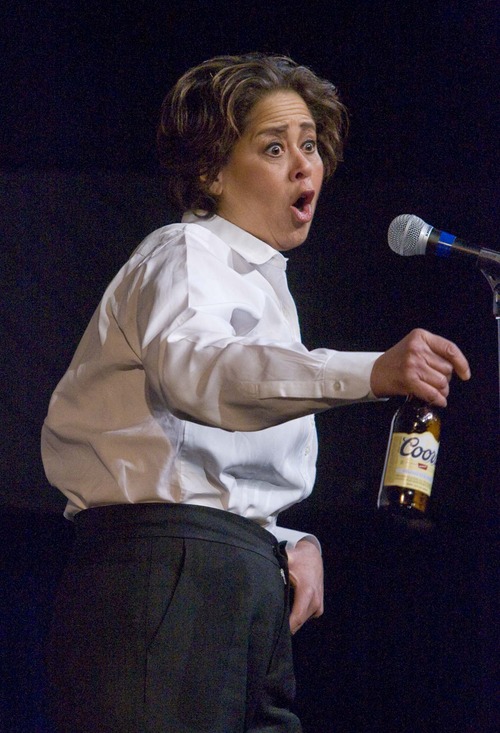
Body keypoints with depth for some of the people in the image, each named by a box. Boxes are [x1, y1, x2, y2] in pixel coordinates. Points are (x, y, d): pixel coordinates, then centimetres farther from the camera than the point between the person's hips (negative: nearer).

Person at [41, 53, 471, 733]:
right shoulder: (186, 256, 0)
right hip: (164, 569, -9)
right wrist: (371, 373, -41)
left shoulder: (261, 284, 29)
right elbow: (193, 368, -26)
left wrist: (291, 544, 5)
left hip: (244, 585, 9)